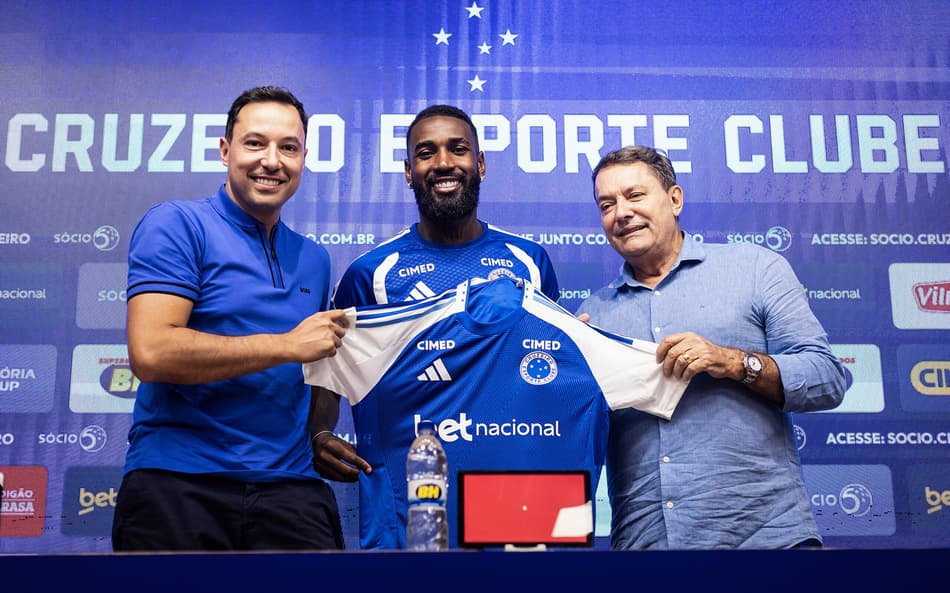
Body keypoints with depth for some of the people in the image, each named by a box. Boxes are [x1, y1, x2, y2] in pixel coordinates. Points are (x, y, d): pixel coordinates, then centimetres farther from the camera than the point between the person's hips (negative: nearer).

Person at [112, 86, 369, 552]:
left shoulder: (313, 259, 15)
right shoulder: (176, 226, -4)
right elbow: (150, 353, -17)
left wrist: (320, 435, 6)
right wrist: (287, 345, -13)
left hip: (290, 488, 5)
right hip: (178, 485, -4)